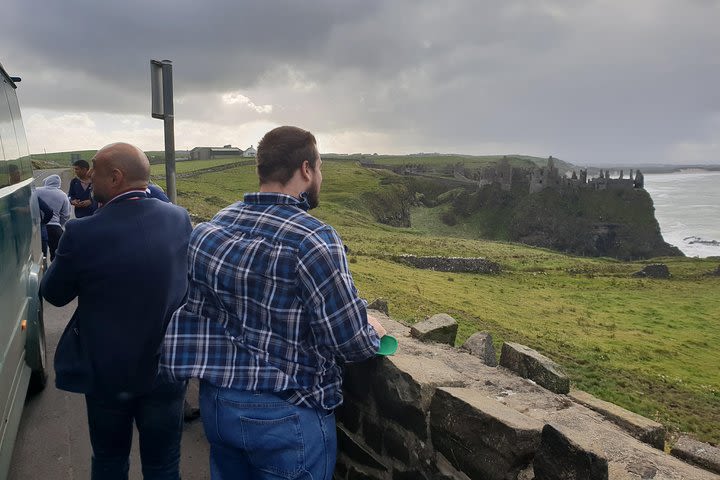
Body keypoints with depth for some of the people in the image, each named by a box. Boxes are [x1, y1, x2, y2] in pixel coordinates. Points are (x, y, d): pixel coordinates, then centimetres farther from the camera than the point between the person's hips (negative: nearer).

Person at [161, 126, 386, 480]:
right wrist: (372, 334, 2)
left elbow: (199, 309, 5)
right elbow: (350, 342, -20)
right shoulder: (312, 240, -23)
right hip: (285, 415, -6)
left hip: (216, 401, 7)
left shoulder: (212, 227, -2)